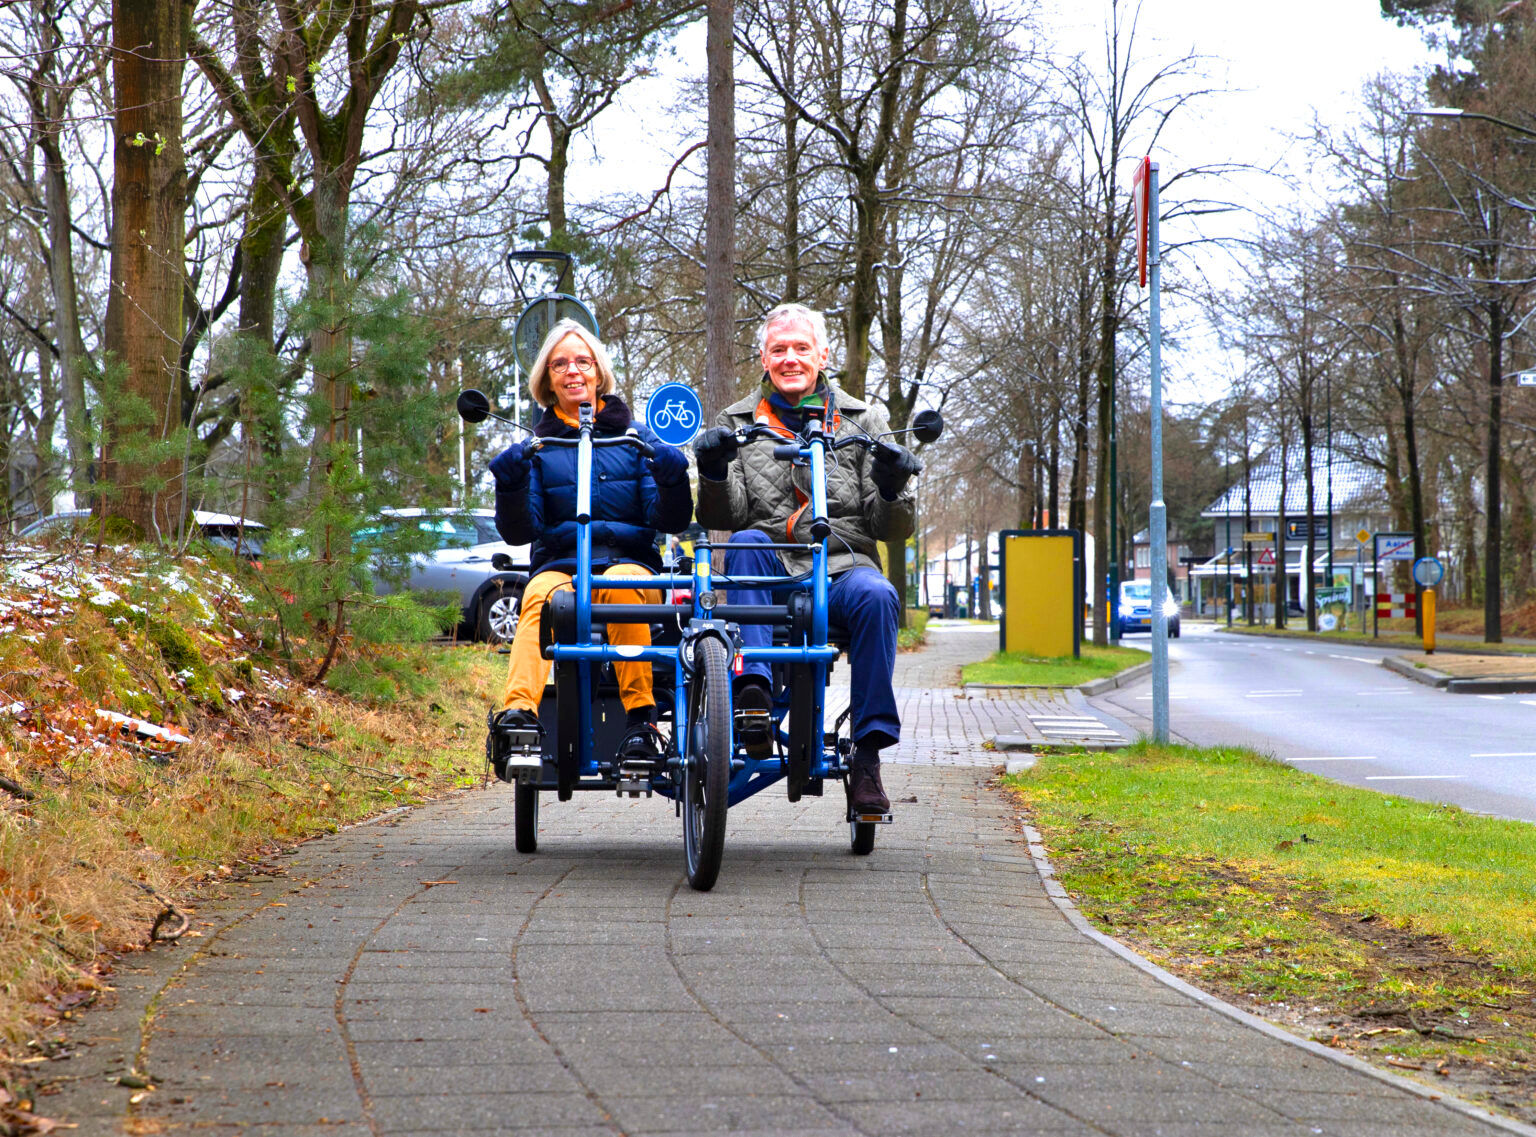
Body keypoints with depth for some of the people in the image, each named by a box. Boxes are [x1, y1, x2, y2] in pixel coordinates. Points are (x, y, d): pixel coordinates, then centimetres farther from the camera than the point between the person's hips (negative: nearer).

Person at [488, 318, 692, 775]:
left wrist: (672, 481, -14)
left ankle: (640, 719, -37)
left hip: (630, 560, 0)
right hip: (558, 563, 0)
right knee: (541, 596, -35)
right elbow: (519, 531, 4)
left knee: (623, 585, -37)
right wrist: (511, 485, -15)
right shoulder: (536, 445, 15)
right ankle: (518, 714, -53)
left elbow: (670, 522, 6)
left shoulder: (634, 437, 15)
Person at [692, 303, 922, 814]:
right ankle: (752, 686, -38)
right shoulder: (738, 423, 15)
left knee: (876, 596, -33)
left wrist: (891, 489, -13)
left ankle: (868, 754, -32)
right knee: (748, 543, -32)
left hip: (843, 565, 0)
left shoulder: (862, 420, 13)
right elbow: (724, 517, 4)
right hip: (769, 570, 1)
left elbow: (890, 529, 8)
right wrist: (714, 473, -16)